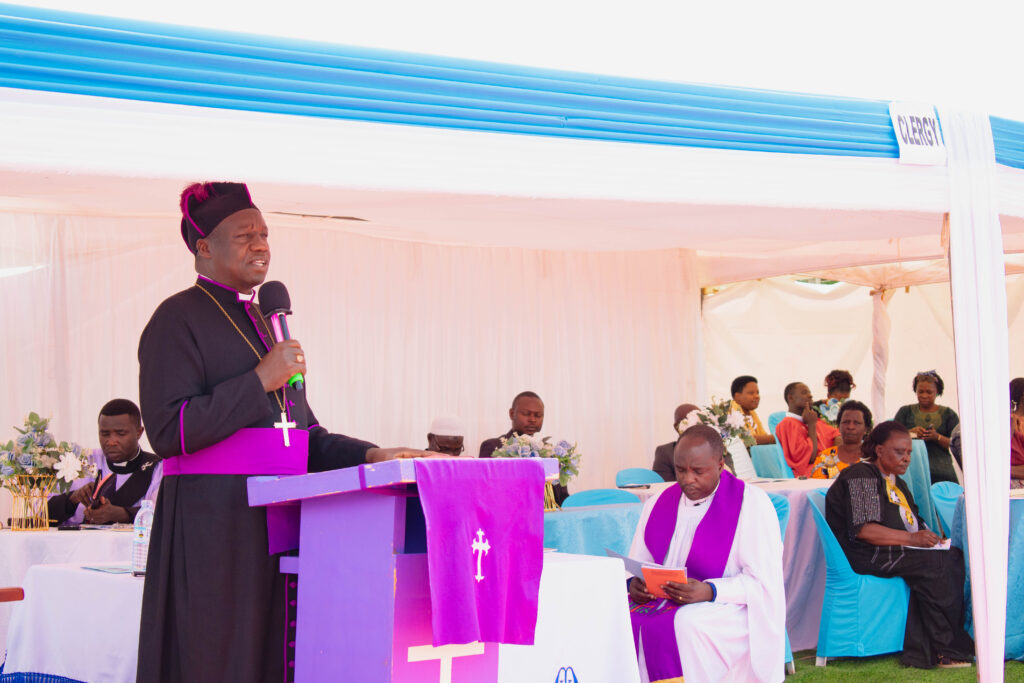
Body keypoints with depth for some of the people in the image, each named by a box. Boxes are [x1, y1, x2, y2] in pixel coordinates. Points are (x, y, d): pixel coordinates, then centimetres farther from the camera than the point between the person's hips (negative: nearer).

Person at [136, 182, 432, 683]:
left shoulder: (263, 322, 21)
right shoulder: (178, 319, -3)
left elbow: (302, 434, 23)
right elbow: (168, 431, -15)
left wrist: (370, 456, 7)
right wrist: (260, 381, -14)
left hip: (277, 525, 7)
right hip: (212, 526, -7)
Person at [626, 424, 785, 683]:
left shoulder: (752, 504, -3)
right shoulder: (658, 505, 15)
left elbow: (764, 583, -10)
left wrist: (709, 591, -25)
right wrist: (634, 583, -10)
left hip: (726, 610, -5)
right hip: (661, 603, 5)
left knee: (682, 625, -38)